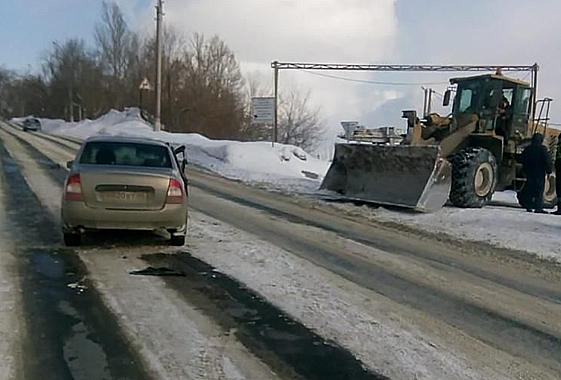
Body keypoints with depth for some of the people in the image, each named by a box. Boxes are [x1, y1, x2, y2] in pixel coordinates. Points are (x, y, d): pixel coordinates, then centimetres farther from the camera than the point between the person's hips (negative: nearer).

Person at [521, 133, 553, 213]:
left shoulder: (527, 149, 8)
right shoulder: (542, 149, -8)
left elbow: (524, 162, 14)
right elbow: (547, 161, -9)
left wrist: (526, 171, 21)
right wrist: (548, 170, 1)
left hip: (529, 173, 5)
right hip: (540, 173, -5)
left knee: (529, 190, 9)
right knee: (539, 191, -3)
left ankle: (528, 207, 9)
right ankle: (538, 208, -6)